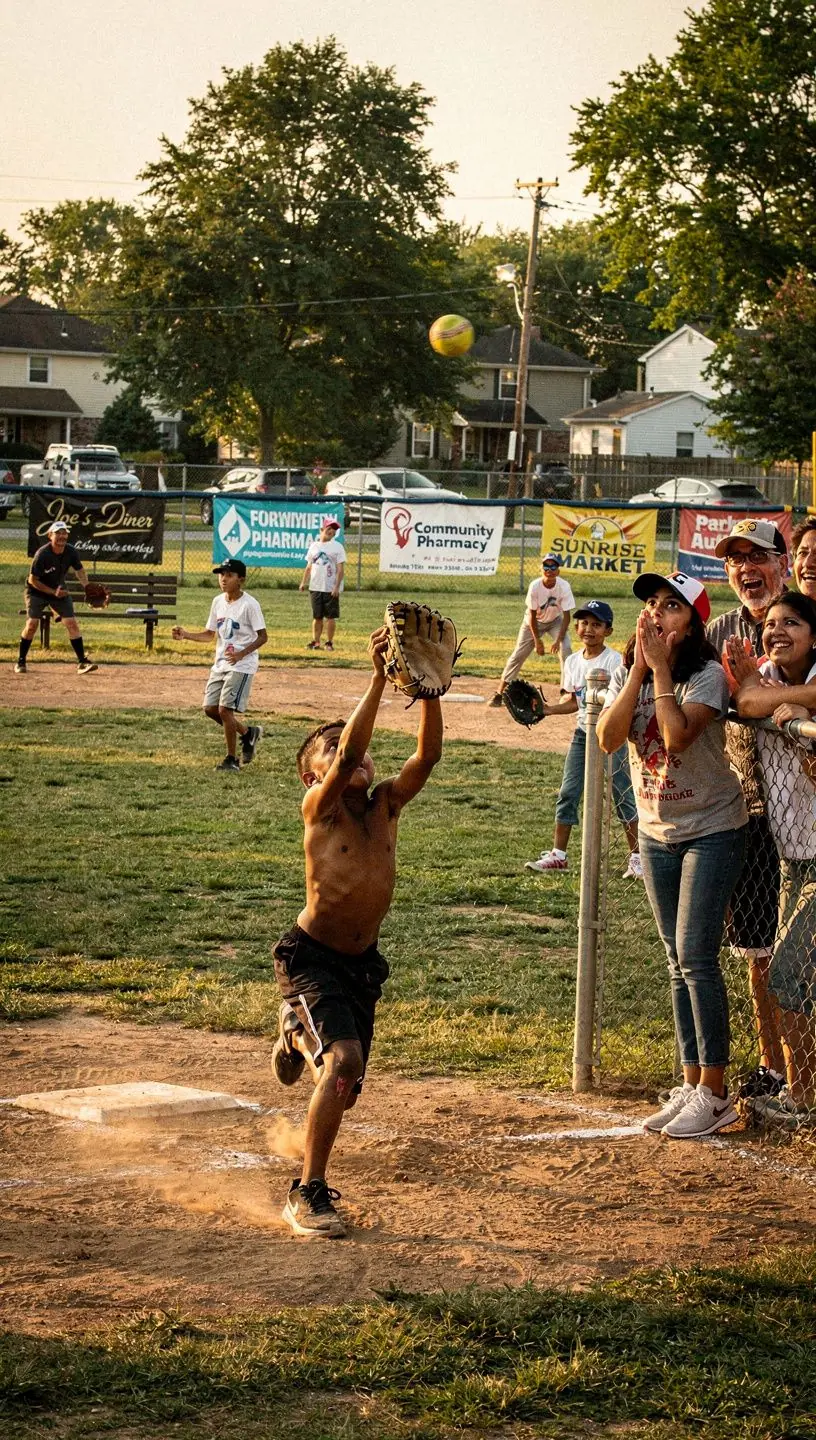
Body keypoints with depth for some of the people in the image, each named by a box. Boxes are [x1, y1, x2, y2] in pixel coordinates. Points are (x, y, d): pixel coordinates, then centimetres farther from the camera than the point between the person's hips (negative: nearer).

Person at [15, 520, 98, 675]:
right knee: (32, 624, -13)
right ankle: (21, 661, 3)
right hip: (37, 591, -4)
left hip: (60, 590, 4)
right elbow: (32, 580, -19)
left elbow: (79, 570, 5)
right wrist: (53, 592, -23)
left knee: (71, 623, -7)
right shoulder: (42, 554, -27)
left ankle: (82, 662, -5)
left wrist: (87, 587, -12)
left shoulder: (71, 552, -13)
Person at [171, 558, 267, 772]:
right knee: (210, 708, 6)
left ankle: (231, 759, 1)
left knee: (225, 709, -13)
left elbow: (263, 636, -14)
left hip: (241, 665, -8)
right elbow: (210, 634, 17)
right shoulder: (218, 602, 8)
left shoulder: (249, 604, -13)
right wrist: (186, 634, 2)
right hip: (220, 664, 8)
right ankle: (248, 733, 27)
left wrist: (241, 653, -26)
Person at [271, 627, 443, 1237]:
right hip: (312, 958, -6)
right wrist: (380, 677, -34)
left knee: (343, 1090, 17)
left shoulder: (386, 805, 0)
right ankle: (308, 1194, -17)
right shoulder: (320, 809, -14)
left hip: (363, 963, 6)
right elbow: (348, 754, -31)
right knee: (343, 1062, -28)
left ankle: (298, 1035, 53)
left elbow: (429, 754, -14)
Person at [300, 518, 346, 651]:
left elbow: (341, 569, -7)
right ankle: (315, 642, 12)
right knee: (317, 616, 8)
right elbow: (309, 566, 16)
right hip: (315, 587, 4)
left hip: (331, 589, -4)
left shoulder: (337, 547, -3)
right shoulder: (314, 546, 11)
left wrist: (337, 586, -16)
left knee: (330, 616, 0)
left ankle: (329, 642, 7)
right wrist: (303, 582, 6)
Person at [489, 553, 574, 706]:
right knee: (518, 655, -3)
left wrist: (558, 640, -28)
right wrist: (537, 641, -19)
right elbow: (532, 615, -20)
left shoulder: (564, 587, -27)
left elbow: (567, 616, -22)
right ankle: (500, 693, 3)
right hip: (534, 622, -1)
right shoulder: (534, 586, -28)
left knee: (566, 650, -18)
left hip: (555, 621, 1)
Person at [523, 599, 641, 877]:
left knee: (623, 795, -1)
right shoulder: (572, 661, 7)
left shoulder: (615, 660, -12)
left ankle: (636, 857, 9)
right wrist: (549, 709, 0)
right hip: (583, 733, 6)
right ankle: (558, 855, 13)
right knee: (568, 793, 5)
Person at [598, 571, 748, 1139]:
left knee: (696, 955, -11)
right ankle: (691, 1083, 17)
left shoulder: (707, 675, -16)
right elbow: (608, 737, -14)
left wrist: (661, 667, -24)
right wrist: (639, 668, -18)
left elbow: (677, 735, -31)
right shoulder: (628, 673, 2)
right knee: (679, 961, 10)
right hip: (657, 831, 6)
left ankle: (715, 1092, -4)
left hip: (712, 829, -6)